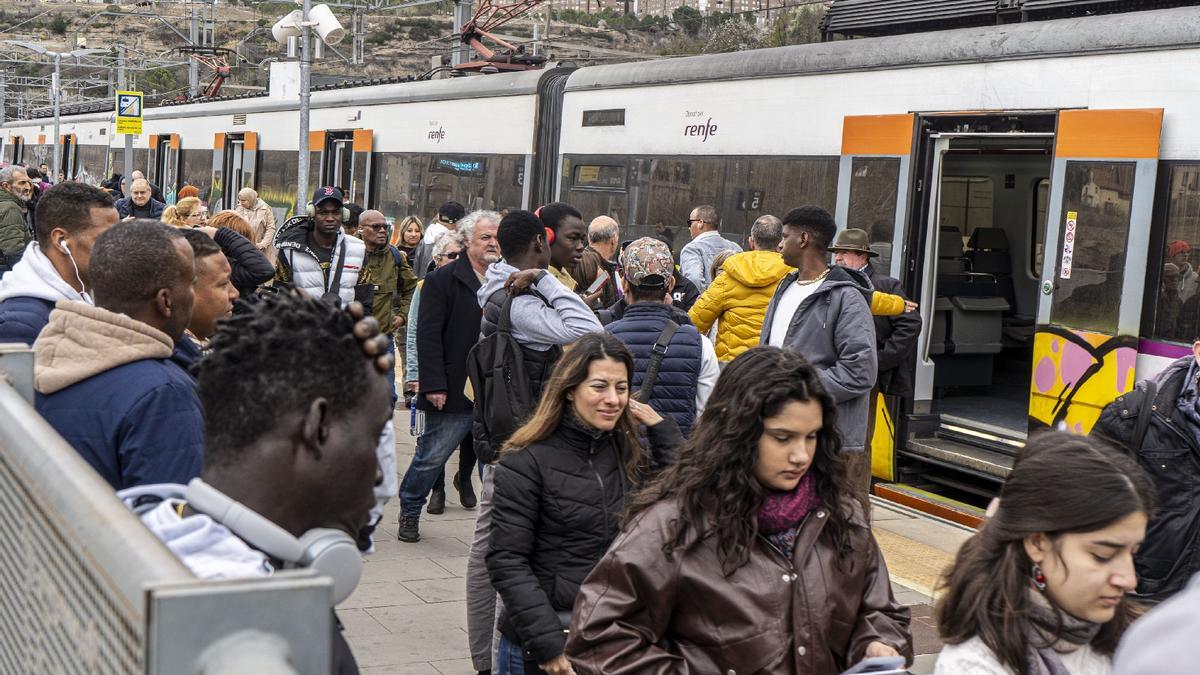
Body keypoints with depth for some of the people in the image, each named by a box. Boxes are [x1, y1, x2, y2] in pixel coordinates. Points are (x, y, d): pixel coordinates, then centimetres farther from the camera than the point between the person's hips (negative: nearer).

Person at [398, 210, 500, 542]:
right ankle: (409, 513, 26)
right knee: (432, 455, 6)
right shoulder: (442, 279, -4)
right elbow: (428, 335, -9)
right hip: (454, 391, -4)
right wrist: (434, 384, -15)